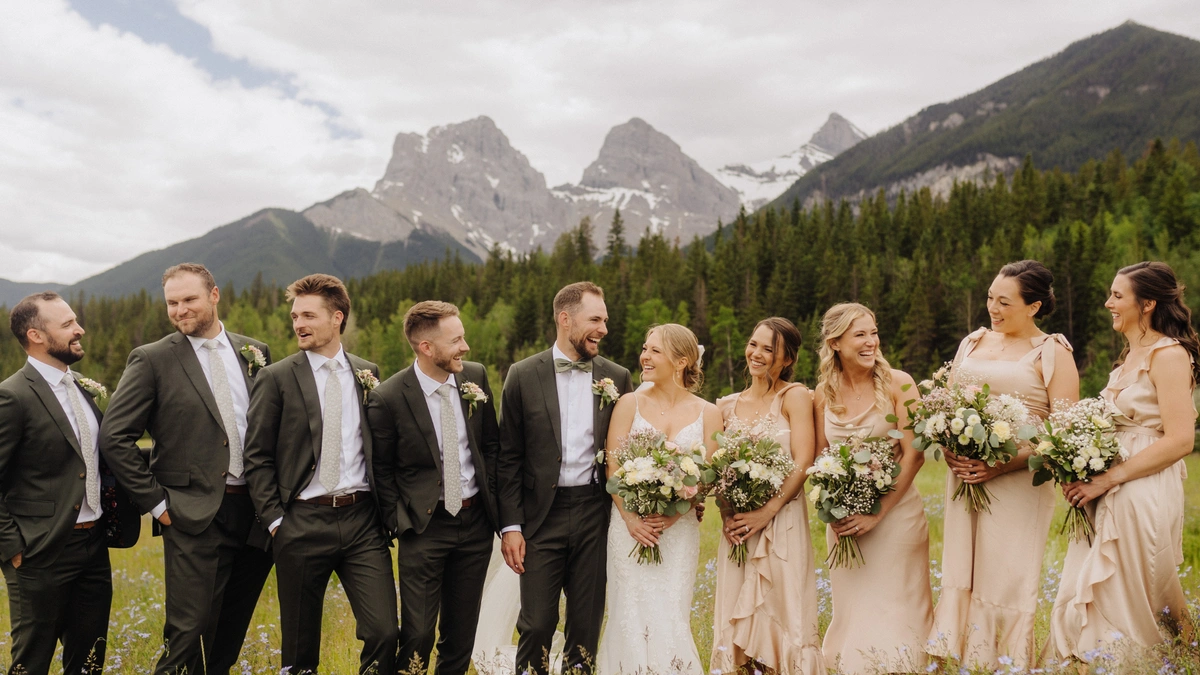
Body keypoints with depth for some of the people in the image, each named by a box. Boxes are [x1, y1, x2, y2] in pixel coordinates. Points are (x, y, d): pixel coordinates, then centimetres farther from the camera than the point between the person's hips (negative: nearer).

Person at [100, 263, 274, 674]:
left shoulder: (255, 353, 8)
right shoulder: (152, 360, -3)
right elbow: (114, 438, -6)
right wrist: (156, 502, -8)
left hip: (256, 513, 4)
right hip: (195, 517, -4)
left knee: (232, 631, 15)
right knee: (189, 630, -5)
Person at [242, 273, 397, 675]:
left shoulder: (367, 374, 9)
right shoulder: (276, 378, -1)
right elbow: (257, 457, 0)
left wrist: (384, 510, 8)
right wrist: (274, 520, -7)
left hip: (363, 521, 2)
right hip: (303, 523, -2)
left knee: (385, 632, -6)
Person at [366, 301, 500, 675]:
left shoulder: (476, 377, -2)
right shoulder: (387, 398, -15)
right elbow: (381, 468, -3)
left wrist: (490, 497, 5)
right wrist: (399, 521, -6)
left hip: (475, 521, 4)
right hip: (424, 526, -4)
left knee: (461, 632, 14)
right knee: (417, 636, 0)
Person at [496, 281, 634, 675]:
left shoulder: (617, 378, 4)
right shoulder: (523, 376, -2)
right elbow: (508, 458, -1)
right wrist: (510, 525, -5)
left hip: (596, 512, 2)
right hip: (543, 514, -2)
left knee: (587, 624, 10)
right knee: (537, 624, 3)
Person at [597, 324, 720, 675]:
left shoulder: (707, 413, 3)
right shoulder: (629, 404, 2)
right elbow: (613, 467, -1)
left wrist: (673, 514, -14)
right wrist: (630, 518, -13)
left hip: (680, 528, 0)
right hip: (631, 524, 0)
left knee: (671, 617, 1)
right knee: (633, 616, 0)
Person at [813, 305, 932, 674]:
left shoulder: (898, 383, -7)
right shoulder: (824, 393, 3)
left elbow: (914, 454, -11)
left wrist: (878, 512, -15)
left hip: (895, 512, -3)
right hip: (843, 516, 3)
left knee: (892, 609, 0)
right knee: (853, 611, 9)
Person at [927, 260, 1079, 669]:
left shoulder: (1052, 353, -1)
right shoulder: (972, 343, 14)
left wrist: (1005, 465, -18)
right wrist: (948, 450, -3)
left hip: (1018, 483, -5)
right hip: (963, 477, 5)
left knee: (1006, 577, -2)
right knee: (960, 573, 6)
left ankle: (1006, 663, 12)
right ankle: (959, 658, 15)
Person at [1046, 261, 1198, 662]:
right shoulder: (1131, 356, 16)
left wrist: (1108, 479, -18)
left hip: (1144, 497, -8)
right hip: (1108, 498, 8)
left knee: (1124, 608, 2)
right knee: (1085, 604, 9)